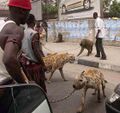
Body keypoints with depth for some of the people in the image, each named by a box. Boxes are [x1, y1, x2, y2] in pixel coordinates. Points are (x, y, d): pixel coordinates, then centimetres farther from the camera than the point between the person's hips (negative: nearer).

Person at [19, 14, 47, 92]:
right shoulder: (34, 34, -17)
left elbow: (21, 48, 10)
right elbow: (36, 51, -20)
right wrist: (43, 64, -13)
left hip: (25, 62, 7)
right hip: (34, 63, -7)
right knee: (40, 86, 5)